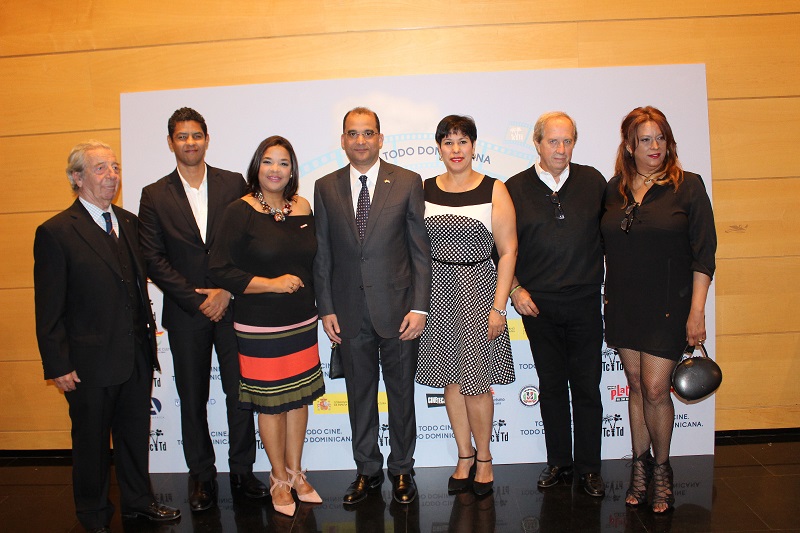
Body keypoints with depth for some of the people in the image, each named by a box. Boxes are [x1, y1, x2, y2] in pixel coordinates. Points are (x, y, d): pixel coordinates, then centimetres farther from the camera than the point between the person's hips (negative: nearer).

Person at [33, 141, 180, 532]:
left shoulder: (129, 223, 7)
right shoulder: (55, 232, -11)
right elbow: (49, 308, -11)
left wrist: (148, 335, 9)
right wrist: (57, 365, -12)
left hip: (137, 355, 5)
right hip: (90, 362, -5)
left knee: (136, 434, 19)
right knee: (91, 441, 13)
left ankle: (137, 500, 39)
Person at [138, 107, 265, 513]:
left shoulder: (234, 184, 3)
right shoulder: (154, 196, 3)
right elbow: (153, 259, -2)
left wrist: (226, 291, -10)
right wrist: (197, 299, -9)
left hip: (232, 307, 0)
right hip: (185, 312, 1)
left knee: (240, 393, 7)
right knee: (192, 400, 10)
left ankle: (242, 471, 24)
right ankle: (202, 477, 25)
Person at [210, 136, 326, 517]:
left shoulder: (302, 208, 5)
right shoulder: (240, 212, -10)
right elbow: (221, 271, -12)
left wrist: (319, 308, 11)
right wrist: (272, 284, -18)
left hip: (302, 322, 5)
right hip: (259, 327, -4)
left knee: (299, 398, 13)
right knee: (270, 403, 7)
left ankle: (296, 473, 31)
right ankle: (280, 479, 27)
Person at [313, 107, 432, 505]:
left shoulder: (407, 182, -2)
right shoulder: (326, 188, 4)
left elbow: (421, 249, -3)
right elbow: (322, 253, 5)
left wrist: (419, 306, -9)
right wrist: (326, 309, 1)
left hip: (398, 310, -2)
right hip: (350, 314, 2)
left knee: (401, 394, 12)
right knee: (359, 396, 14)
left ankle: (402, 470, 31)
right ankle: (367, 470, 32)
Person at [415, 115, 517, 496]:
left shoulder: (494, 190, -2)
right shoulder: (424, 190, 5)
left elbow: (508, 250, -5)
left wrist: (498, 307, -10)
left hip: (477, 287, -3)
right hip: (436, 291, 3)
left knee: (476, 382, 1)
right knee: (451, 379, 10)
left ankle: (484, 459, 23)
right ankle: (465, 458, 26)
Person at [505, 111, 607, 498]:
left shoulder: (593, 181, 3)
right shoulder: (515, 188, 1)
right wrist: (515, 289, -3)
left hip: (585, 303, 0)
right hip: (538, 306, 0)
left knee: (587, 388, 6)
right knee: (551, 386, 11)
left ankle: (589, 467, 22)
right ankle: (559, 463, 26)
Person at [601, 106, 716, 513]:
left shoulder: (688, 186, -6)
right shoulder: (614, 189, 5)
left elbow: (703, 254, -7)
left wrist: (696, 311, -12)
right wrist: (609, 294, 7)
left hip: (668, 306, -3)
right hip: (623, 304, 4)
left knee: (655, 388, -3)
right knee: (636, 384, 12)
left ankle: (661, 468, 20)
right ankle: (640, 464, 27)